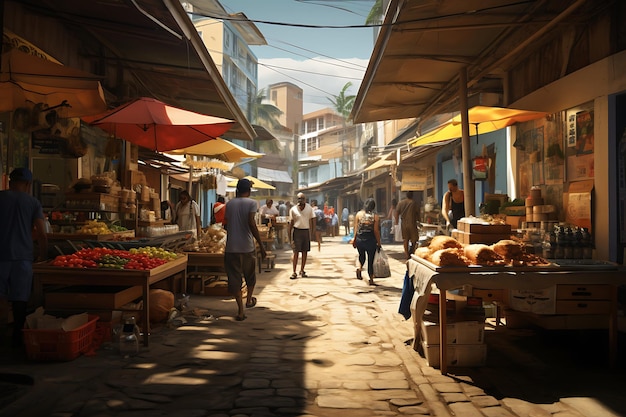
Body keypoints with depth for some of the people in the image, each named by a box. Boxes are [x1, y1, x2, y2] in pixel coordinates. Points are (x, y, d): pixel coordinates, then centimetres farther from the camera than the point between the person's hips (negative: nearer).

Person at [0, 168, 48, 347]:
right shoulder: (33, 202, 3)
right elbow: (41, 234, -2)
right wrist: (43, 256, 8)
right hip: (23, 256, 0)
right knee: (20, 299, 6)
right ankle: (18, 337, 12)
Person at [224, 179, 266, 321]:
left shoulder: (229, 204, 7)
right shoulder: (251, 203, -6)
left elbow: (227, 224, 14)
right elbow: (251, 223, -17)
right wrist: (261, 245, -15)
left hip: (231, 247, 2)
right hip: (247, 247, -2)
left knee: (235, 278, 3)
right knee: (250, 275, 21)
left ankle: (240, 311, -2)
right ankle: (249, 300, 39)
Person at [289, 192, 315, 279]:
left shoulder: (309, 208, 0)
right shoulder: (293, 209, -3)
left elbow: (313, 220, 5)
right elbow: (291, 223, 3)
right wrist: (290, 235, 1)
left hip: (306, 231, 2)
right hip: (297, 231, -2)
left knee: (305, 252, 6)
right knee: (296, 252, -6)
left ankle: (302, 270, 18)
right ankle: (294, 272, -3)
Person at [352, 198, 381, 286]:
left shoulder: (359, 214, -3)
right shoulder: (375, 216, -10)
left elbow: (356, 228, 0)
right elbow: (376, 231, -10)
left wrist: (354, 239, 10)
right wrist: (379, 242, -1)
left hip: (359, 239, 2)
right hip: (371, 241, -2)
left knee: (361, 256, 25)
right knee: (370, 260, 7)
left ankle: (359, 268, -1)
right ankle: (371, 280, 10)